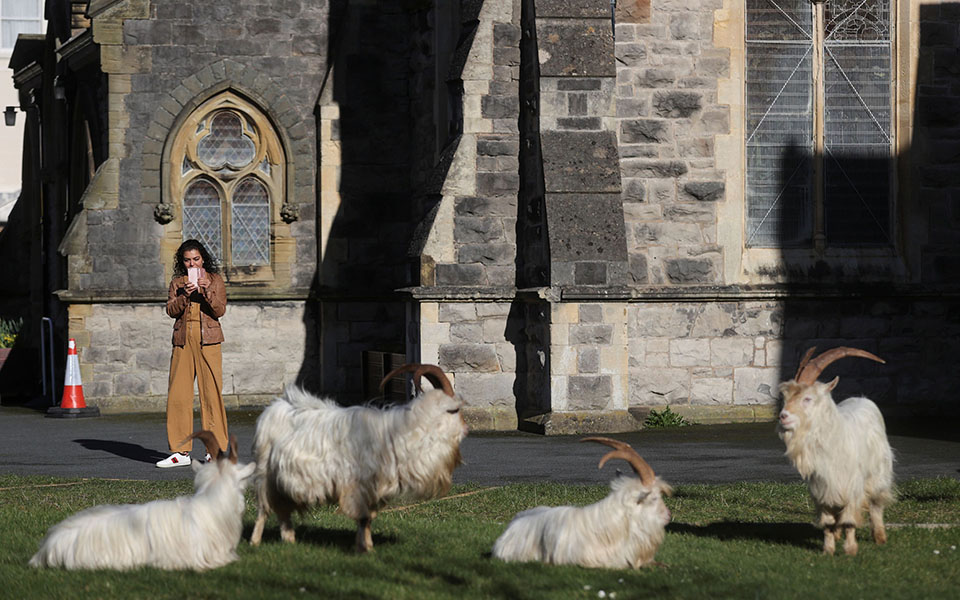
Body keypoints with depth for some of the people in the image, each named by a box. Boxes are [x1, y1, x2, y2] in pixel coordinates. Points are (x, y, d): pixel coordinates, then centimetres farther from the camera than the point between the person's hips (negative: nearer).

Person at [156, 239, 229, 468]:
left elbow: (219, 310, -3)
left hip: (208, 340, -2)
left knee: (211, 393, -5)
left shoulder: (215, 280, 7)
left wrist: (207, 291, -17)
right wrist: (184, 295, -14)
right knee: (178, 395, -2)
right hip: (183, 341, 2)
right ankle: (180, 451, 3)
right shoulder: (177, 282, 13)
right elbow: (171, 310, 2)